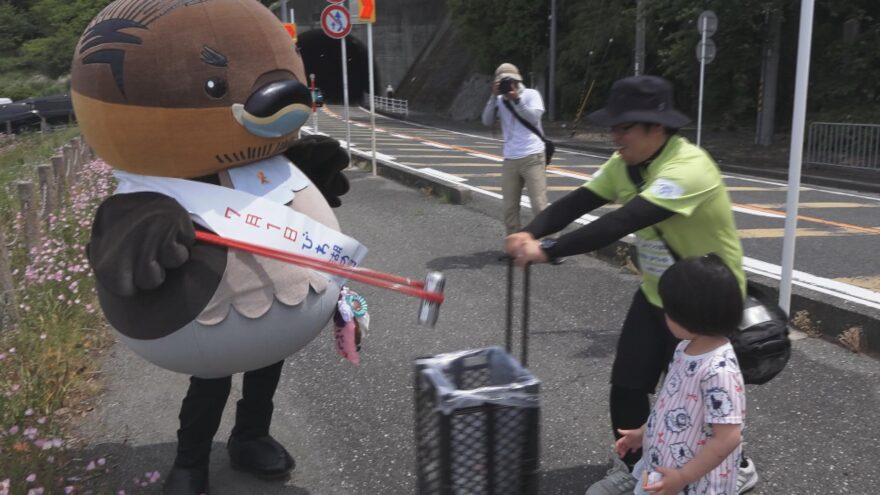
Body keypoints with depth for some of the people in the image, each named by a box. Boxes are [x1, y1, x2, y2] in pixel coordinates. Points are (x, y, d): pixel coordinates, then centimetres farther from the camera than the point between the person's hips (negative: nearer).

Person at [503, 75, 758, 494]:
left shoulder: (688, 168, -31)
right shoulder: (626, 163, -4)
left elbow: (623, 222, -41)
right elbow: (577, 203, -12)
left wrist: (548, 250, -44)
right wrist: (530, 233, -31)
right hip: (655, 296, 7)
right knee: (626, 385, 7)